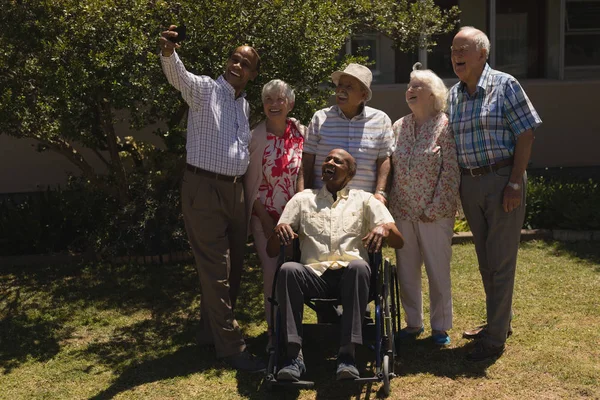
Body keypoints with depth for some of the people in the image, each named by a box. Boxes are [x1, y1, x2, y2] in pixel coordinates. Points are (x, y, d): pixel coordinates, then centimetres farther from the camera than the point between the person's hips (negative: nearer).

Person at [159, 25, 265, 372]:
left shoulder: (245, 106, 15)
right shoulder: (204, 89, -6)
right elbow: (179, 77, -27)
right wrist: (169, 54, -48)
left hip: (235, 189, 7)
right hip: (204, 188, -7)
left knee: (234, 265, 13)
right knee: (215, 268, -3)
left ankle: (214, 329, 31)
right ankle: (231, 345, 4)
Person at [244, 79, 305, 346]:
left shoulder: (300, 132, 0)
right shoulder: (257, 137, -10)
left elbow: (301, 173, 8)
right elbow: (250, 182, -7)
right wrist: (264, 219, -10)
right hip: (265, 216, -3)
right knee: (272, 272, -7)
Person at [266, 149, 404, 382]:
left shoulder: (364, 200, 19)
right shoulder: (303, 199, 22)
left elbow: (398, 241, 10)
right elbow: (272, 250, 16)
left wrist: (384, 229, -14)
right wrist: (280, 231, -9)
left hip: (350, 274, -1)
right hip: (314, 274, 1)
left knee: (358, 265, -36)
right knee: (288, 270, -32)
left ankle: (347, 354, -36)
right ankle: (294, 356, -32)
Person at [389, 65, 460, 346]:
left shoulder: (445, 126, -6)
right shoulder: (398, 127, 9)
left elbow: (451, 173, -10)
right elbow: (390, 168, 11)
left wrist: (435, 208, -13)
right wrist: (387, 203, 3)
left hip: (435, 214, -4)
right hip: (402, 212, 5)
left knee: (438, 270, 3)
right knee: (406, 270, 10)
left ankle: (440, 326, 17)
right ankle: (413, 323, 25)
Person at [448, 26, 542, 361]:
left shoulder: (504, 85, -7)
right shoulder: (452, 95, 10)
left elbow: (525, 135, -10)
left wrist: (515, 182, -16)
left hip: (502, 180, -6)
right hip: (469, 183, 6)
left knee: (501, 260, -2)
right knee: (485, 259, 15)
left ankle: (495, 338, 4)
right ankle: (500, 322, 30)